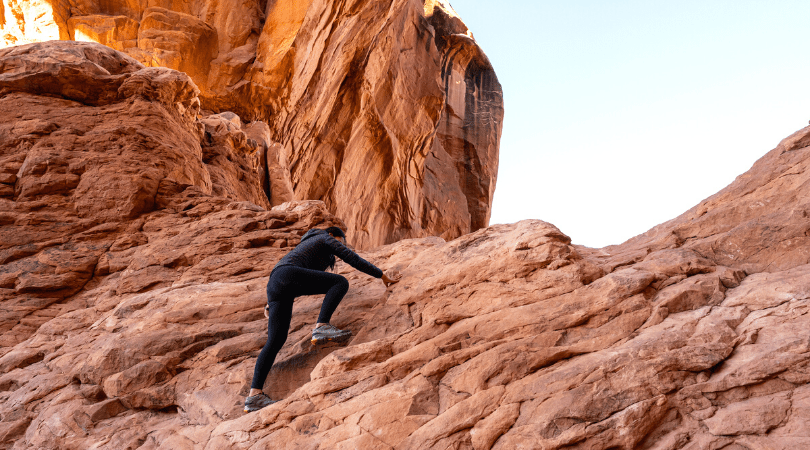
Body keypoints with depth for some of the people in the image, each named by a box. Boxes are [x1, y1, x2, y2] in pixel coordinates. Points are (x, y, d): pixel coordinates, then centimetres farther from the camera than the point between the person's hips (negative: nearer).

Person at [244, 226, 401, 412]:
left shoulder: (307, 244, 42)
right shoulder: (327, 239, 18)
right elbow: (353, 259, 8)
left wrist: (271, 304, 41)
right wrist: (383, 276, 13)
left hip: (273, 286, 8)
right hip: (288, 274, -8)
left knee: (276, 341, -4)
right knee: (340, 282, -10)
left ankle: (254, 395, -14)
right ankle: (321, 327, -29)